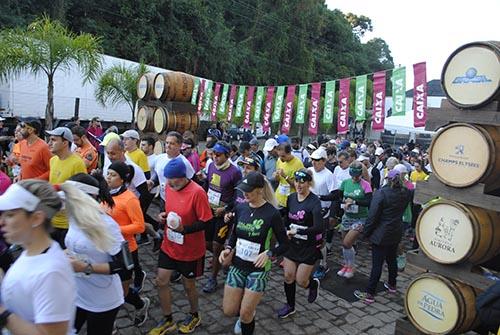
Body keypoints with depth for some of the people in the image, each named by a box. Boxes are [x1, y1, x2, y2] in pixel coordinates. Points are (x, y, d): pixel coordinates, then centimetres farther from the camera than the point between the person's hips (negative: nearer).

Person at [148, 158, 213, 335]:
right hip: (168, 246, 6)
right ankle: (168, 320, 33)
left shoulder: (197, 192, -26)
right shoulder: (169, 187, -5)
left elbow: (205, 222, -21)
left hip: (190, 250, -6)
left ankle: (194, 316, 42)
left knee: (188, 285, 13)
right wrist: (164, 215, -7)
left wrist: (184, 229, -34)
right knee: (161, 281, 10)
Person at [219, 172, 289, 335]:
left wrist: (268, 253, -25)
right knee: (229, 311, 10)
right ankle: (248, 313, 41)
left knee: (245, 315, 1)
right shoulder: (240, 208, -3)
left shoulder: (272, 213, -17)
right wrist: (228, 248, -7)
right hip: (237, 265, 5)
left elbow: (284, 244, -9)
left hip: (258, 268, -4)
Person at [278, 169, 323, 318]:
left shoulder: (314, 201, -18)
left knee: (301, 281, 3)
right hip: (292, 244, 5)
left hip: (309, 246, -5)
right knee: (288, 276, 9)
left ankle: (314, 284, 38)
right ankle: (290, 306, 31)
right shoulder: (291, 198, -1)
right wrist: (285, 231, 0)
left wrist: (296, 231, -29)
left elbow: (319, 228, -28)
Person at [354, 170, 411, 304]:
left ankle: (369, 294, 4)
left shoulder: (381, 193, -19)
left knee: (377, 264, -3)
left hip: (381, 234, -6)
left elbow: (373, 215, -18)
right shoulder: (405, 193, 0)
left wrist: (366, 232, -7)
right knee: (392, 260, 23)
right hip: (396, 233, 6)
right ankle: (392, 285, 41)